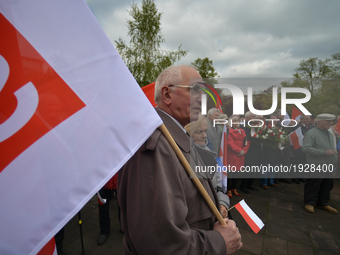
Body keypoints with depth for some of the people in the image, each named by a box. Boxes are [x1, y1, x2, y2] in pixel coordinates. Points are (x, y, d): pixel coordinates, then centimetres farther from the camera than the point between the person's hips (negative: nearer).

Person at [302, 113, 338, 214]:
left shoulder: (329, 133, 14)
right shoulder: (311, 133, -14)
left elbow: (333, 148, 25)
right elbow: (305, 148, -23)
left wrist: (335, 156, 12)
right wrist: (324, 152, -23)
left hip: (329, 166, 8)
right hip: (316, 166, -8)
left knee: (327, 186, 17)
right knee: (313, 186, 3)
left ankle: (323, 203, 34)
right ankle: (309, 203, 19)